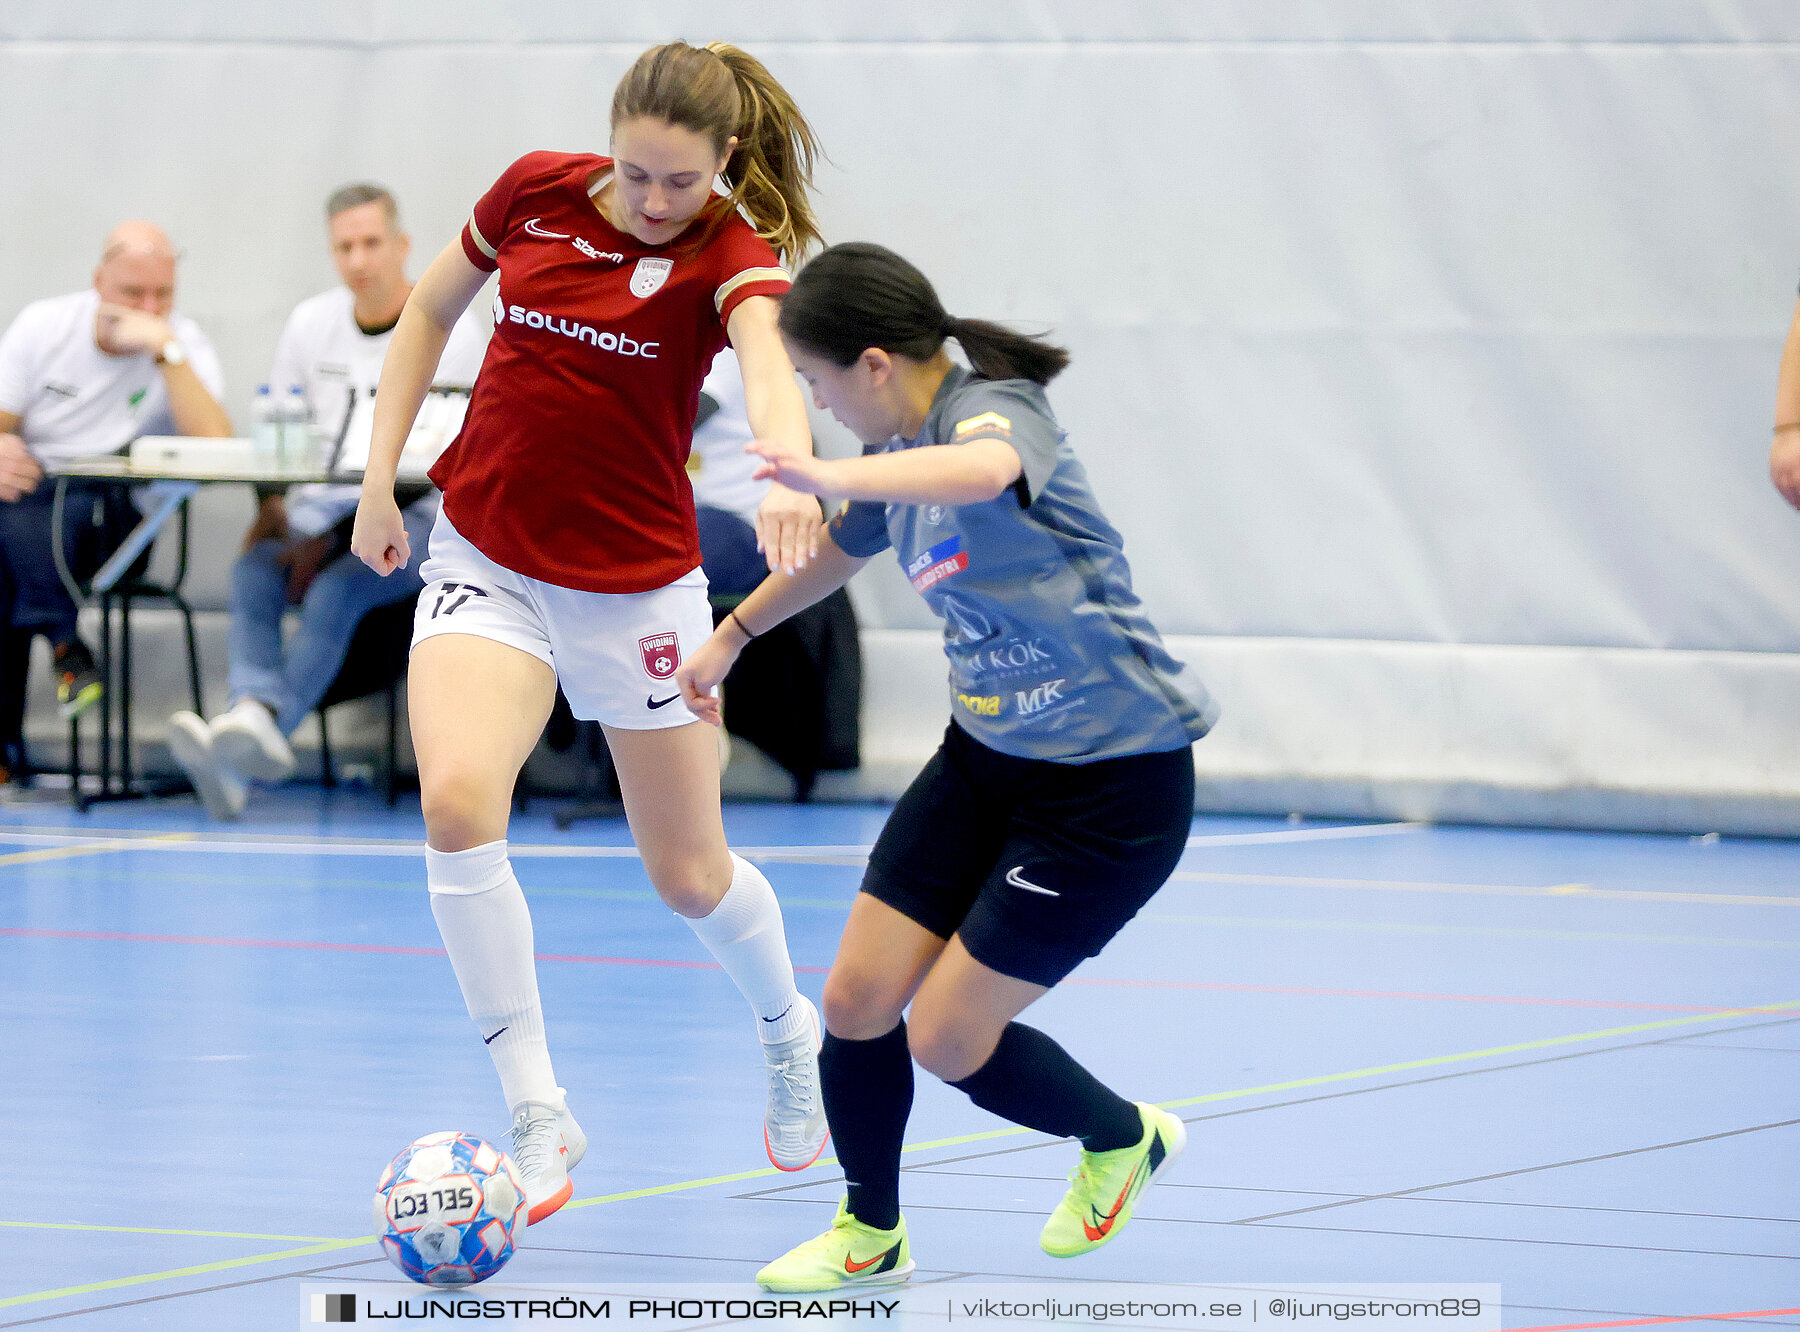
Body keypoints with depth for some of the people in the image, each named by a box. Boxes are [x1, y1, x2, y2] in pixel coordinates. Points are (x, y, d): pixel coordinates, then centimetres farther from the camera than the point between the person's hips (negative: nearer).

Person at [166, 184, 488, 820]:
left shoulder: (452, 331, -6)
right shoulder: (312, 323, 11)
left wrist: (336, 537, -19)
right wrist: (273, 511, -5)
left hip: (414, 520, -5)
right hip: (320, 516, 5)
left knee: (336, 591, -33)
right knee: (252, 572, -27)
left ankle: (234, 765, -44)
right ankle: (256, 717, -50)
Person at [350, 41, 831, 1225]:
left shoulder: (729, 253, -13)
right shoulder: (537, 192, -4)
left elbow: (770, 365, -35)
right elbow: (432, 308, 13)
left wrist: (787, 474, -57)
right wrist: (381, 473, 6)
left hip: (636, 585, -1)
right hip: (487, 565, 1)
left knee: (691, 876, 10)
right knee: (457, 800, -24)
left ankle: (789, 1030, 45)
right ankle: (538, 1115, -18)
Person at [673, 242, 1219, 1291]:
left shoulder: (997, 411, -23)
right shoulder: (901, 450, 2)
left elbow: (981, 470, -51)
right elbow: (844, 547, 26)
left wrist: (835, 475, -66)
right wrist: (731, 636, 40)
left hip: (1113, 785, -8)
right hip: (988, 758, 8)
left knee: (947, 1038, -4)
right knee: (856, 1002, 1)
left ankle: (1125, 1138, 24)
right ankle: (871, 1233, 24)